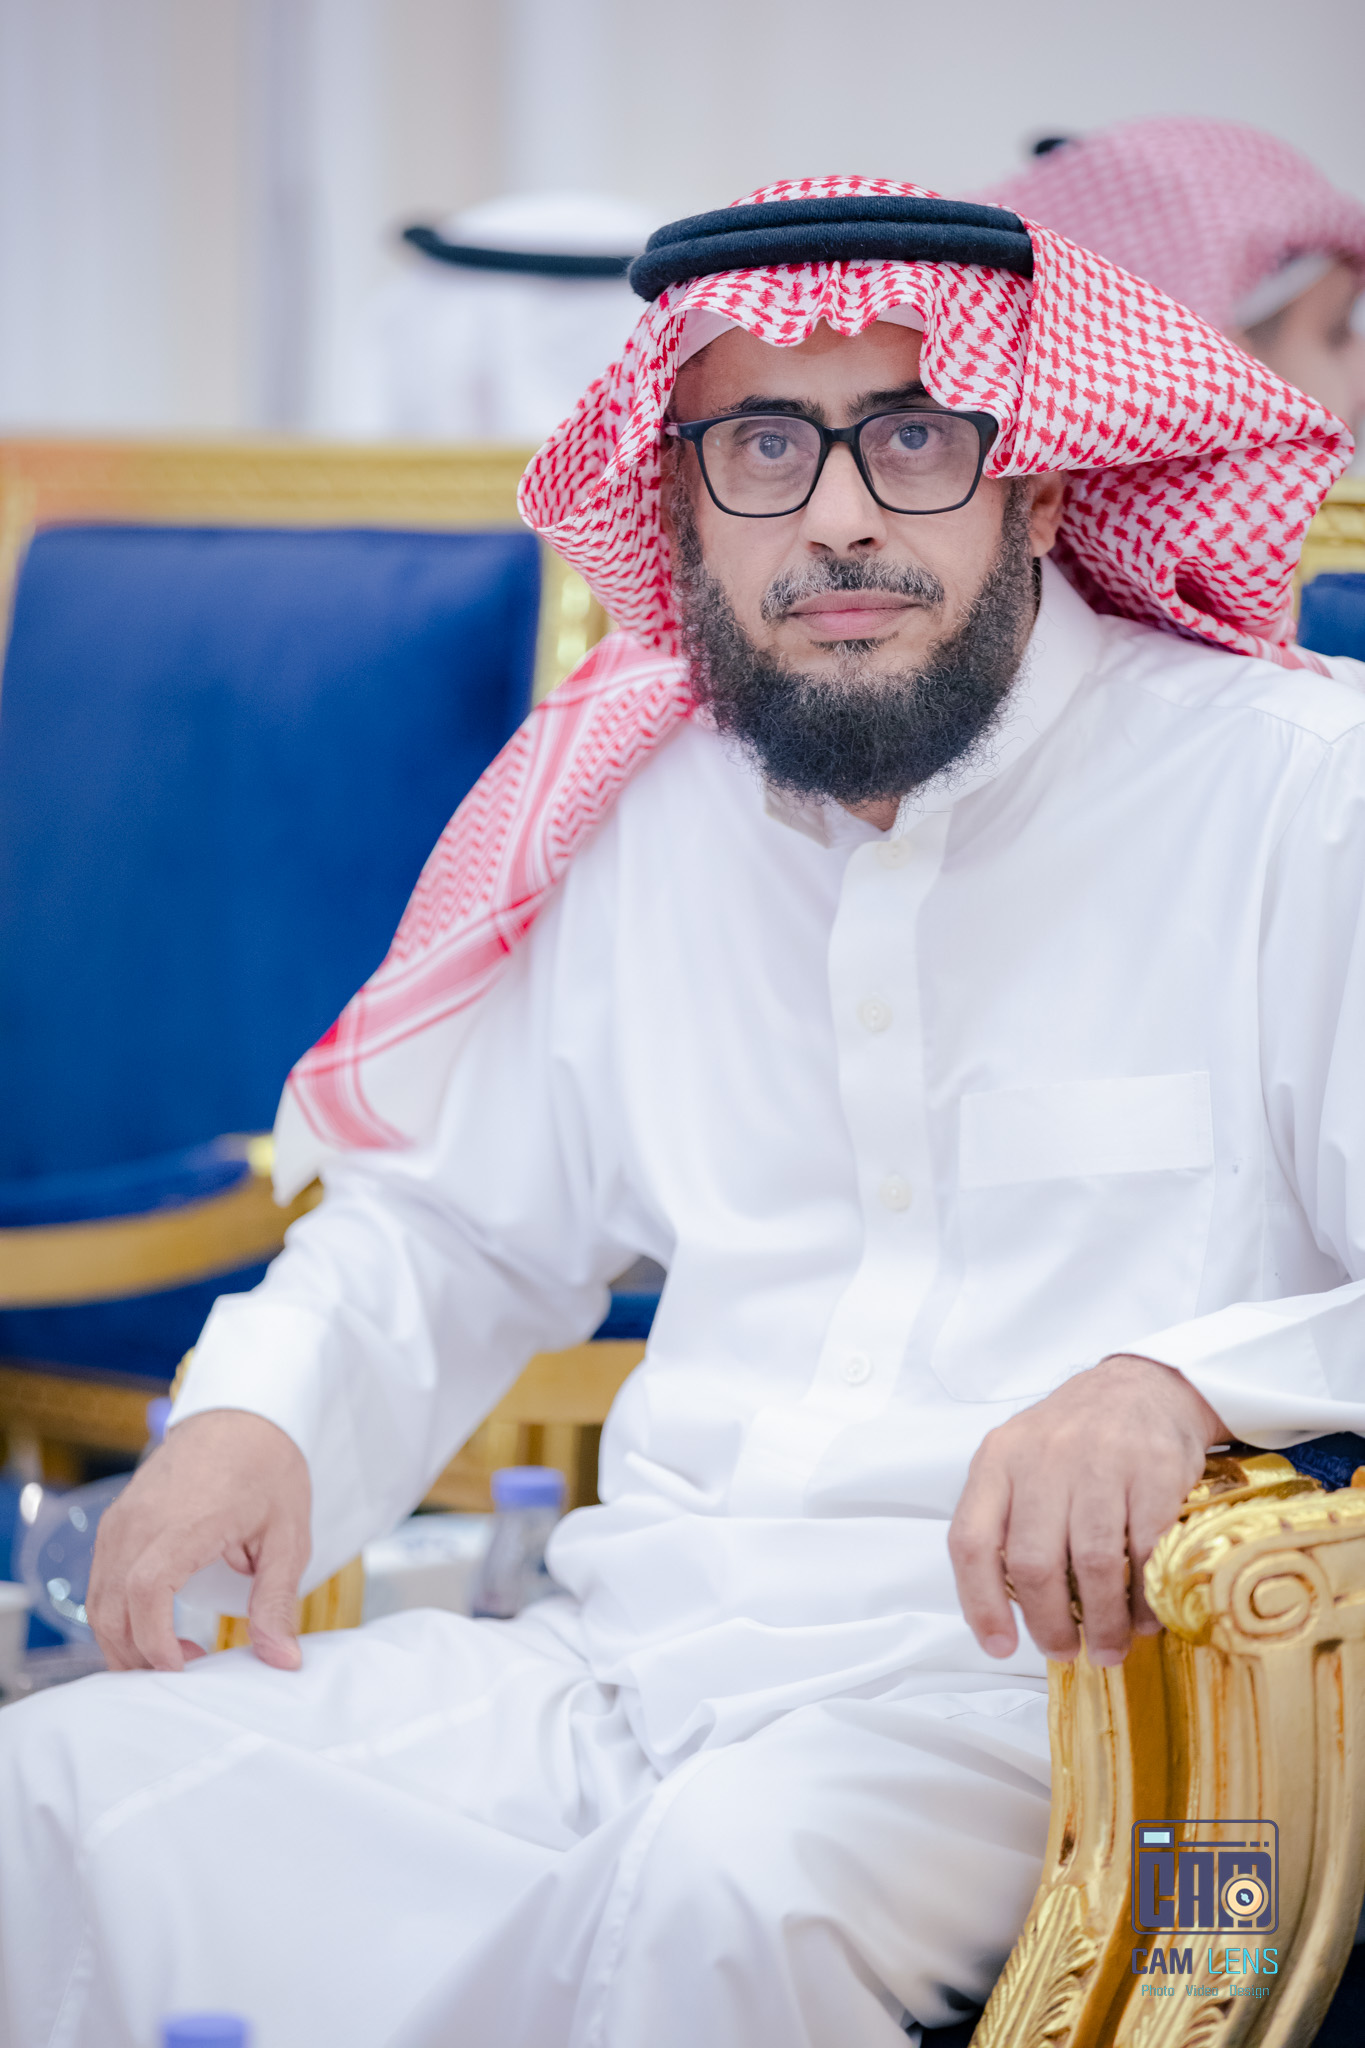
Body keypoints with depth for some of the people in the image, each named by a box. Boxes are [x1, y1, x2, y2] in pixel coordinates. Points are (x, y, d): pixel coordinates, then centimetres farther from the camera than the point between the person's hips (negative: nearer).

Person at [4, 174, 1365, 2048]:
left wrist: (1186, 1387, -29)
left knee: (731, 1883, -37)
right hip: (622, 1662, 5)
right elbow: (455, 1225, 27)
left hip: (1028, 1679, -5)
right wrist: (262, 1415, 6)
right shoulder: (638, 812, 15)